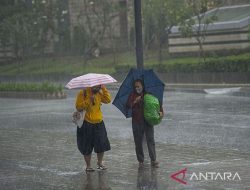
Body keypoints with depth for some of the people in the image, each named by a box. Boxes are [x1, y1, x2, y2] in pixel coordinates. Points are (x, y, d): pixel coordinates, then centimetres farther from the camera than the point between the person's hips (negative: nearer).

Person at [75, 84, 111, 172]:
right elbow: (78, 107, -15)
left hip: (99, 123, 4)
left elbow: (108, 100, -4)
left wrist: (104, 89, -8)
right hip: (87, 124, -4)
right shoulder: (83, 93, -8)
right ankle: (88, 166, 13)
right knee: (87, 147, 1)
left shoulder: (99, 93, 8)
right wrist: (89, 100, -22)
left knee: (102, 144, 0)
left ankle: (100, 163, 18)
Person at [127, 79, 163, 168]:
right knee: (138, 142, 3)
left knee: (150, 140, -8)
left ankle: (153, 160, -10)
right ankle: (140, 161, 13)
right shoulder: (132, 95, 8)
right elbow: (128, 105, -4)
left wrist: (161, 111, -3)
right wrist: (134, 102, -21)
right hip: (136, 122, 1)